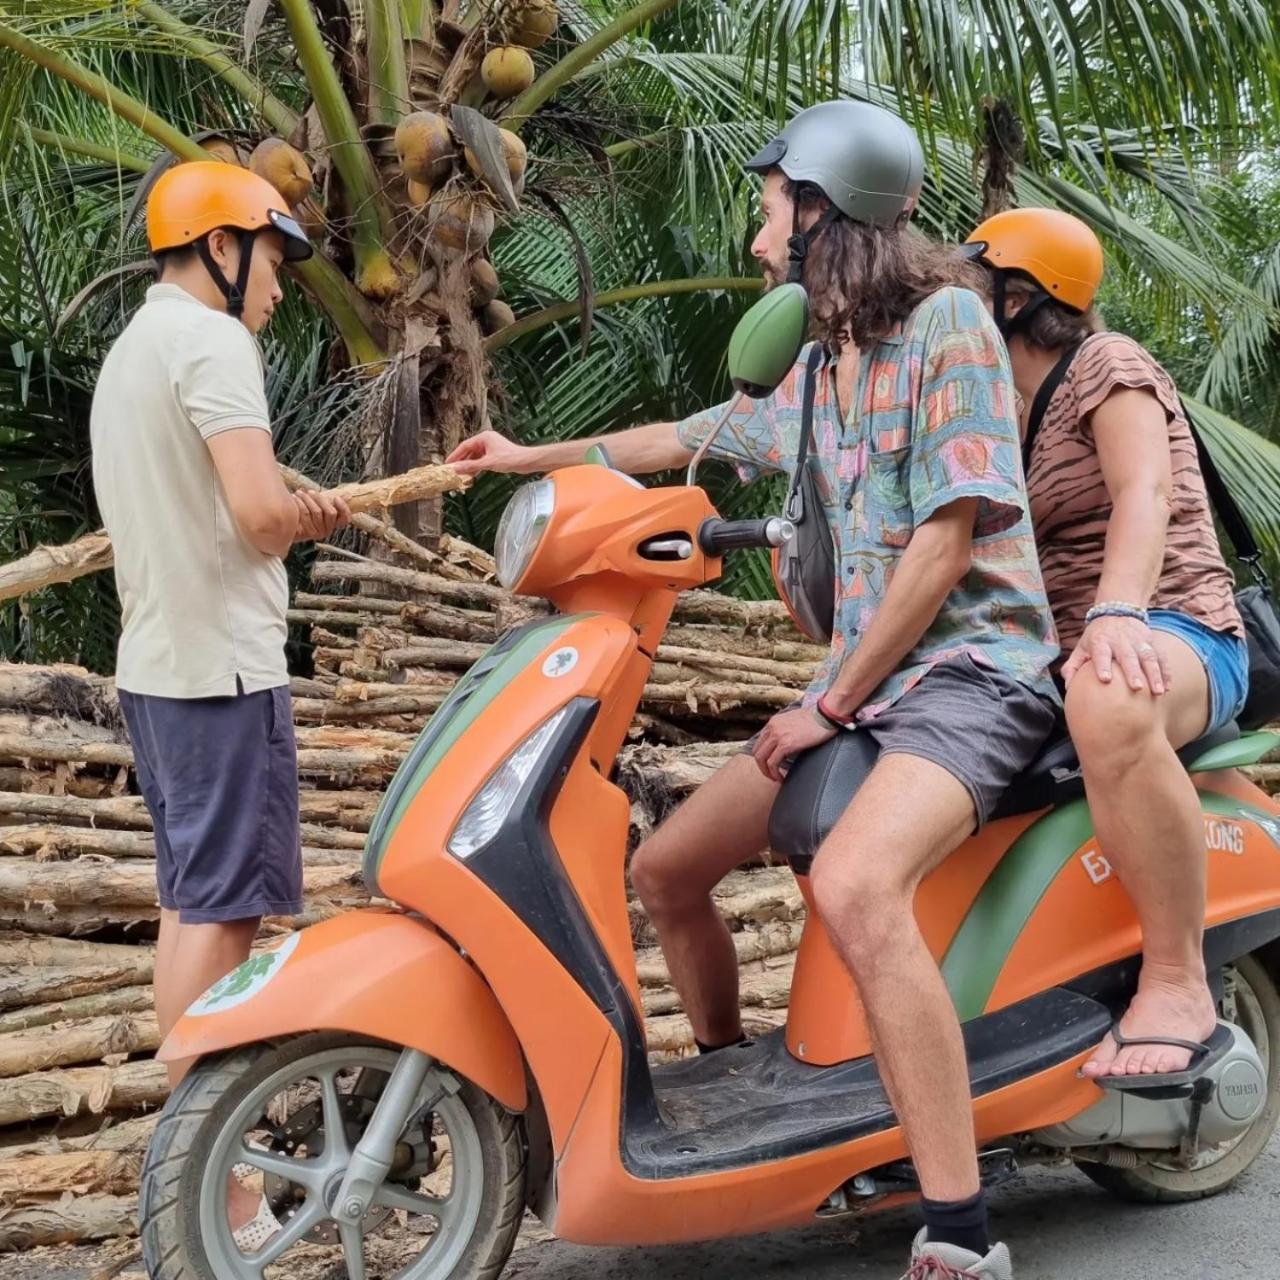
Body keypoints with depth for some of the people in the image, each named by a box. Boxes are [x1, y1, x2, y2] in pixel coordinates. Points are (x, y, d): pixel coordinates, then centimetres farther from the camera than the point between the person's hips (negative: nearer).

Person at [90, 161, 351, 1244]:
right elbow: (260, 511, -24)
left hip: (155, 664, 10)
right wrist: (305, 517, -2)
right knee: (218, 912, -8)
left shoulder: (129, 349, 19)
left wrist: (288, 519, 8)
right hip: (221, 667, -10)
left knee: (190, 904, 15)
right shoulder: (210, 340, -12)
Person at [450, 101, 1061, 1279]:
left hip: (970, 668, -9)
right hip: (860, 679, 9)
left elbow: (943, 545, -17)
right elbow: (691, 437, 30)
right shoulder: (820, 367, 15)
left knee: (853, 887, -36)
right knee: (664, 868, 8)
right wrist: (533, 456, 36)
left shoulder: (946, 320, -11)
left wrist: (832, 705, -14)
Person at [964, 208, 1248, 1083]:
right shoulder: (1008, 413, 22)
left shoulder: (1106, 363, -4)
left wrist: (1116, 612, -40)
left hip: (1170, 636, -9)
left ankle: (1178, 984, -34)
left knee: (1111, 701, -43)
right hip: (1055, 649, 10)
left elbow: (1144, 495, -21)